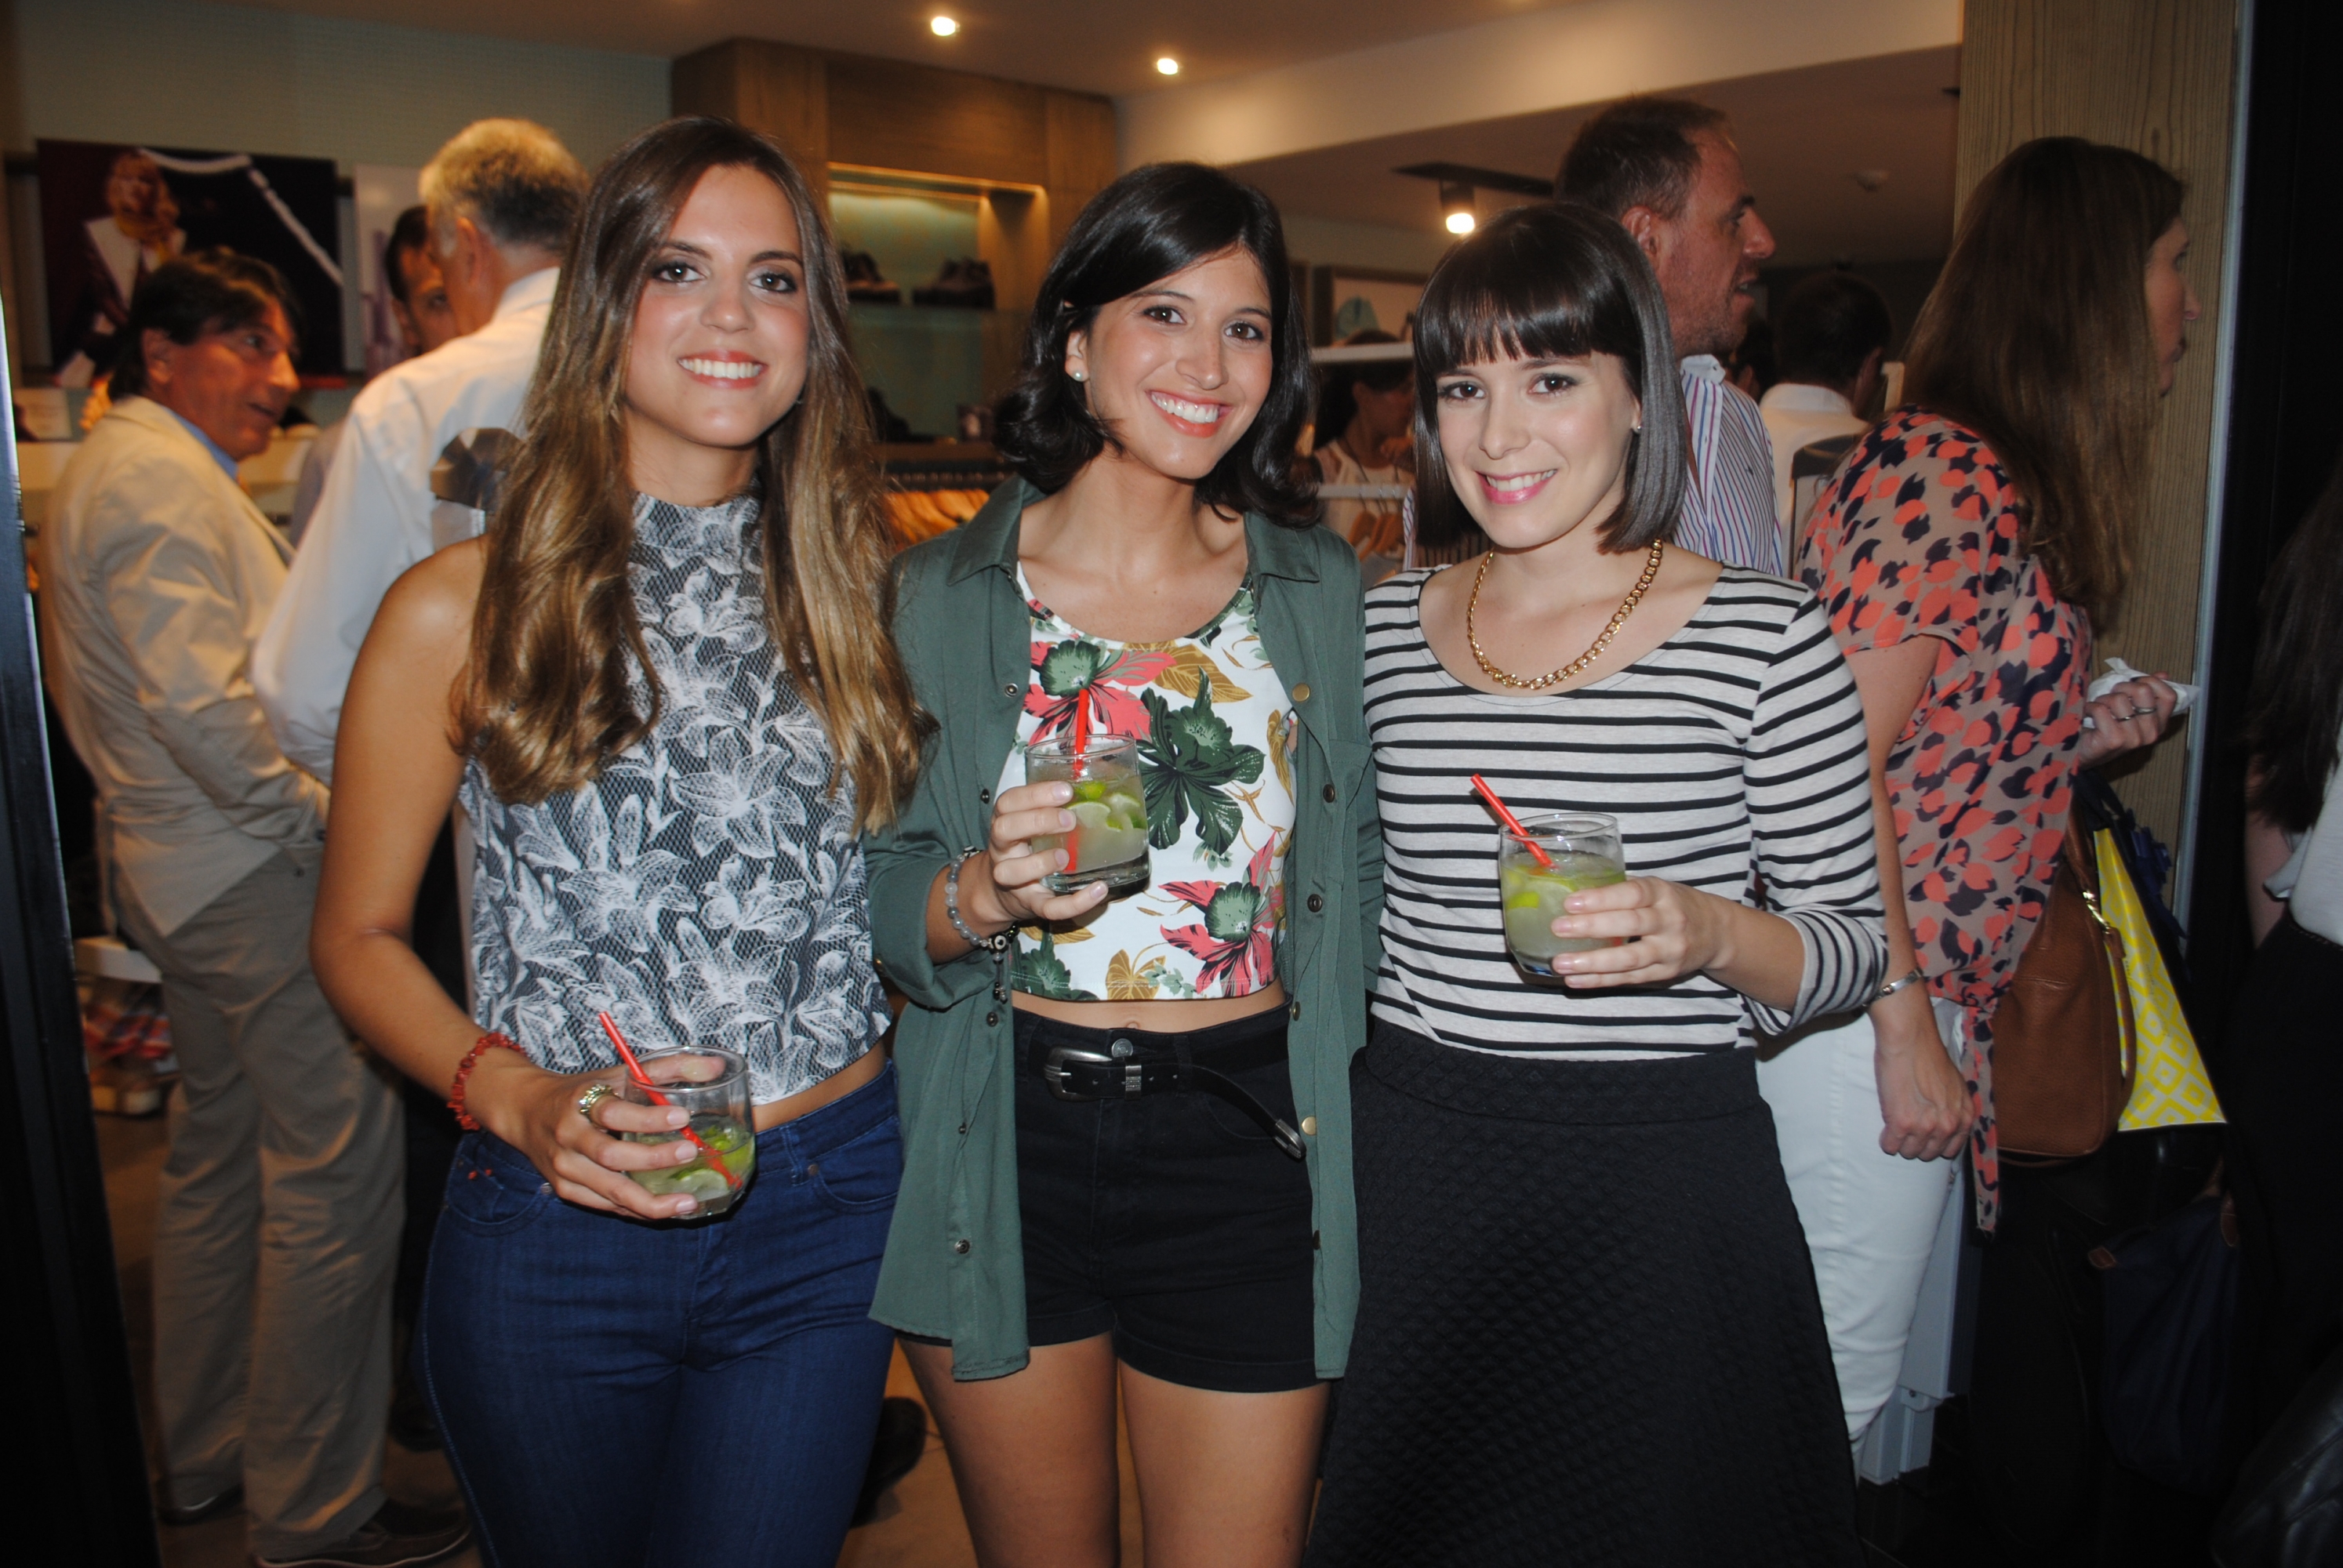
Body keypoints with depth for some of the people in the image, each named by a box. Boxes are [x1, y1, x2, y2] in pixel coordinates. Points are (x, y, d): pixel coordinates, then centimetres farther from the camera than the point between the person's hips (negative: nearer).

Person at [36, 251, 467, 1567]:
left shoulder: (128, 468, 20)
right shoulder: (159, 481, -14)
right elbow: (198, 696, -24)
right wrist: (316, 808, -14)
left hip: (194, 866, 11)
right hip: (257, 869, -11)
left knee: (223, 1158, 18)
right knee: (335, 1176, -6)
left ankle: (206, 1459, 32)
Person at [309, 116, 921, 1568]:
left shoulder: (848, 588, 4)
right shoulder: (464, 610, -6)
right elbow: (360, 935, 0)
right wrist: (519, 1098, -15)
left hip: (830, 1209, 2)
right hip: (560, 1226, -2)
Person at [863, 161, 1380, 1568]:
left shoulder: (1325, 591, 1)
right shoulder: (943, 597, -3)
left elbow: (1366, 865, 7)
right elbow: (873, 905, -2)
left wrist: (1353, 1100, -1)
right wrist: (983, 897, -22)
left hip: (1248, 1148, 1)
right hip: (1008, 1153, 0)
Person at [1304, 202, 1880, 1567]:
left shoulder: (1767, 636, -8)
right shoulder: (1381, 627, 2)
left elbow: (1856, 940, -3)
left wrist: (1707, 932, -22)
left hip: (1667, 1183, -3)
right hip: (1413, 1162, 3)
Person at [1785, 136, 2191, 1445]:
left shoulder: (2002, 485, 14)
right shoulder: (1947, 473, -15)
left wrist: (2087, 735, 8)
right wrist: (1905, 1031, -19)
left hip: (1922, 997, 10)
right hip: (1871, 1002, -10)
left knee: (1860, 1370, 18)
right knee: (1837, 1374, 3)